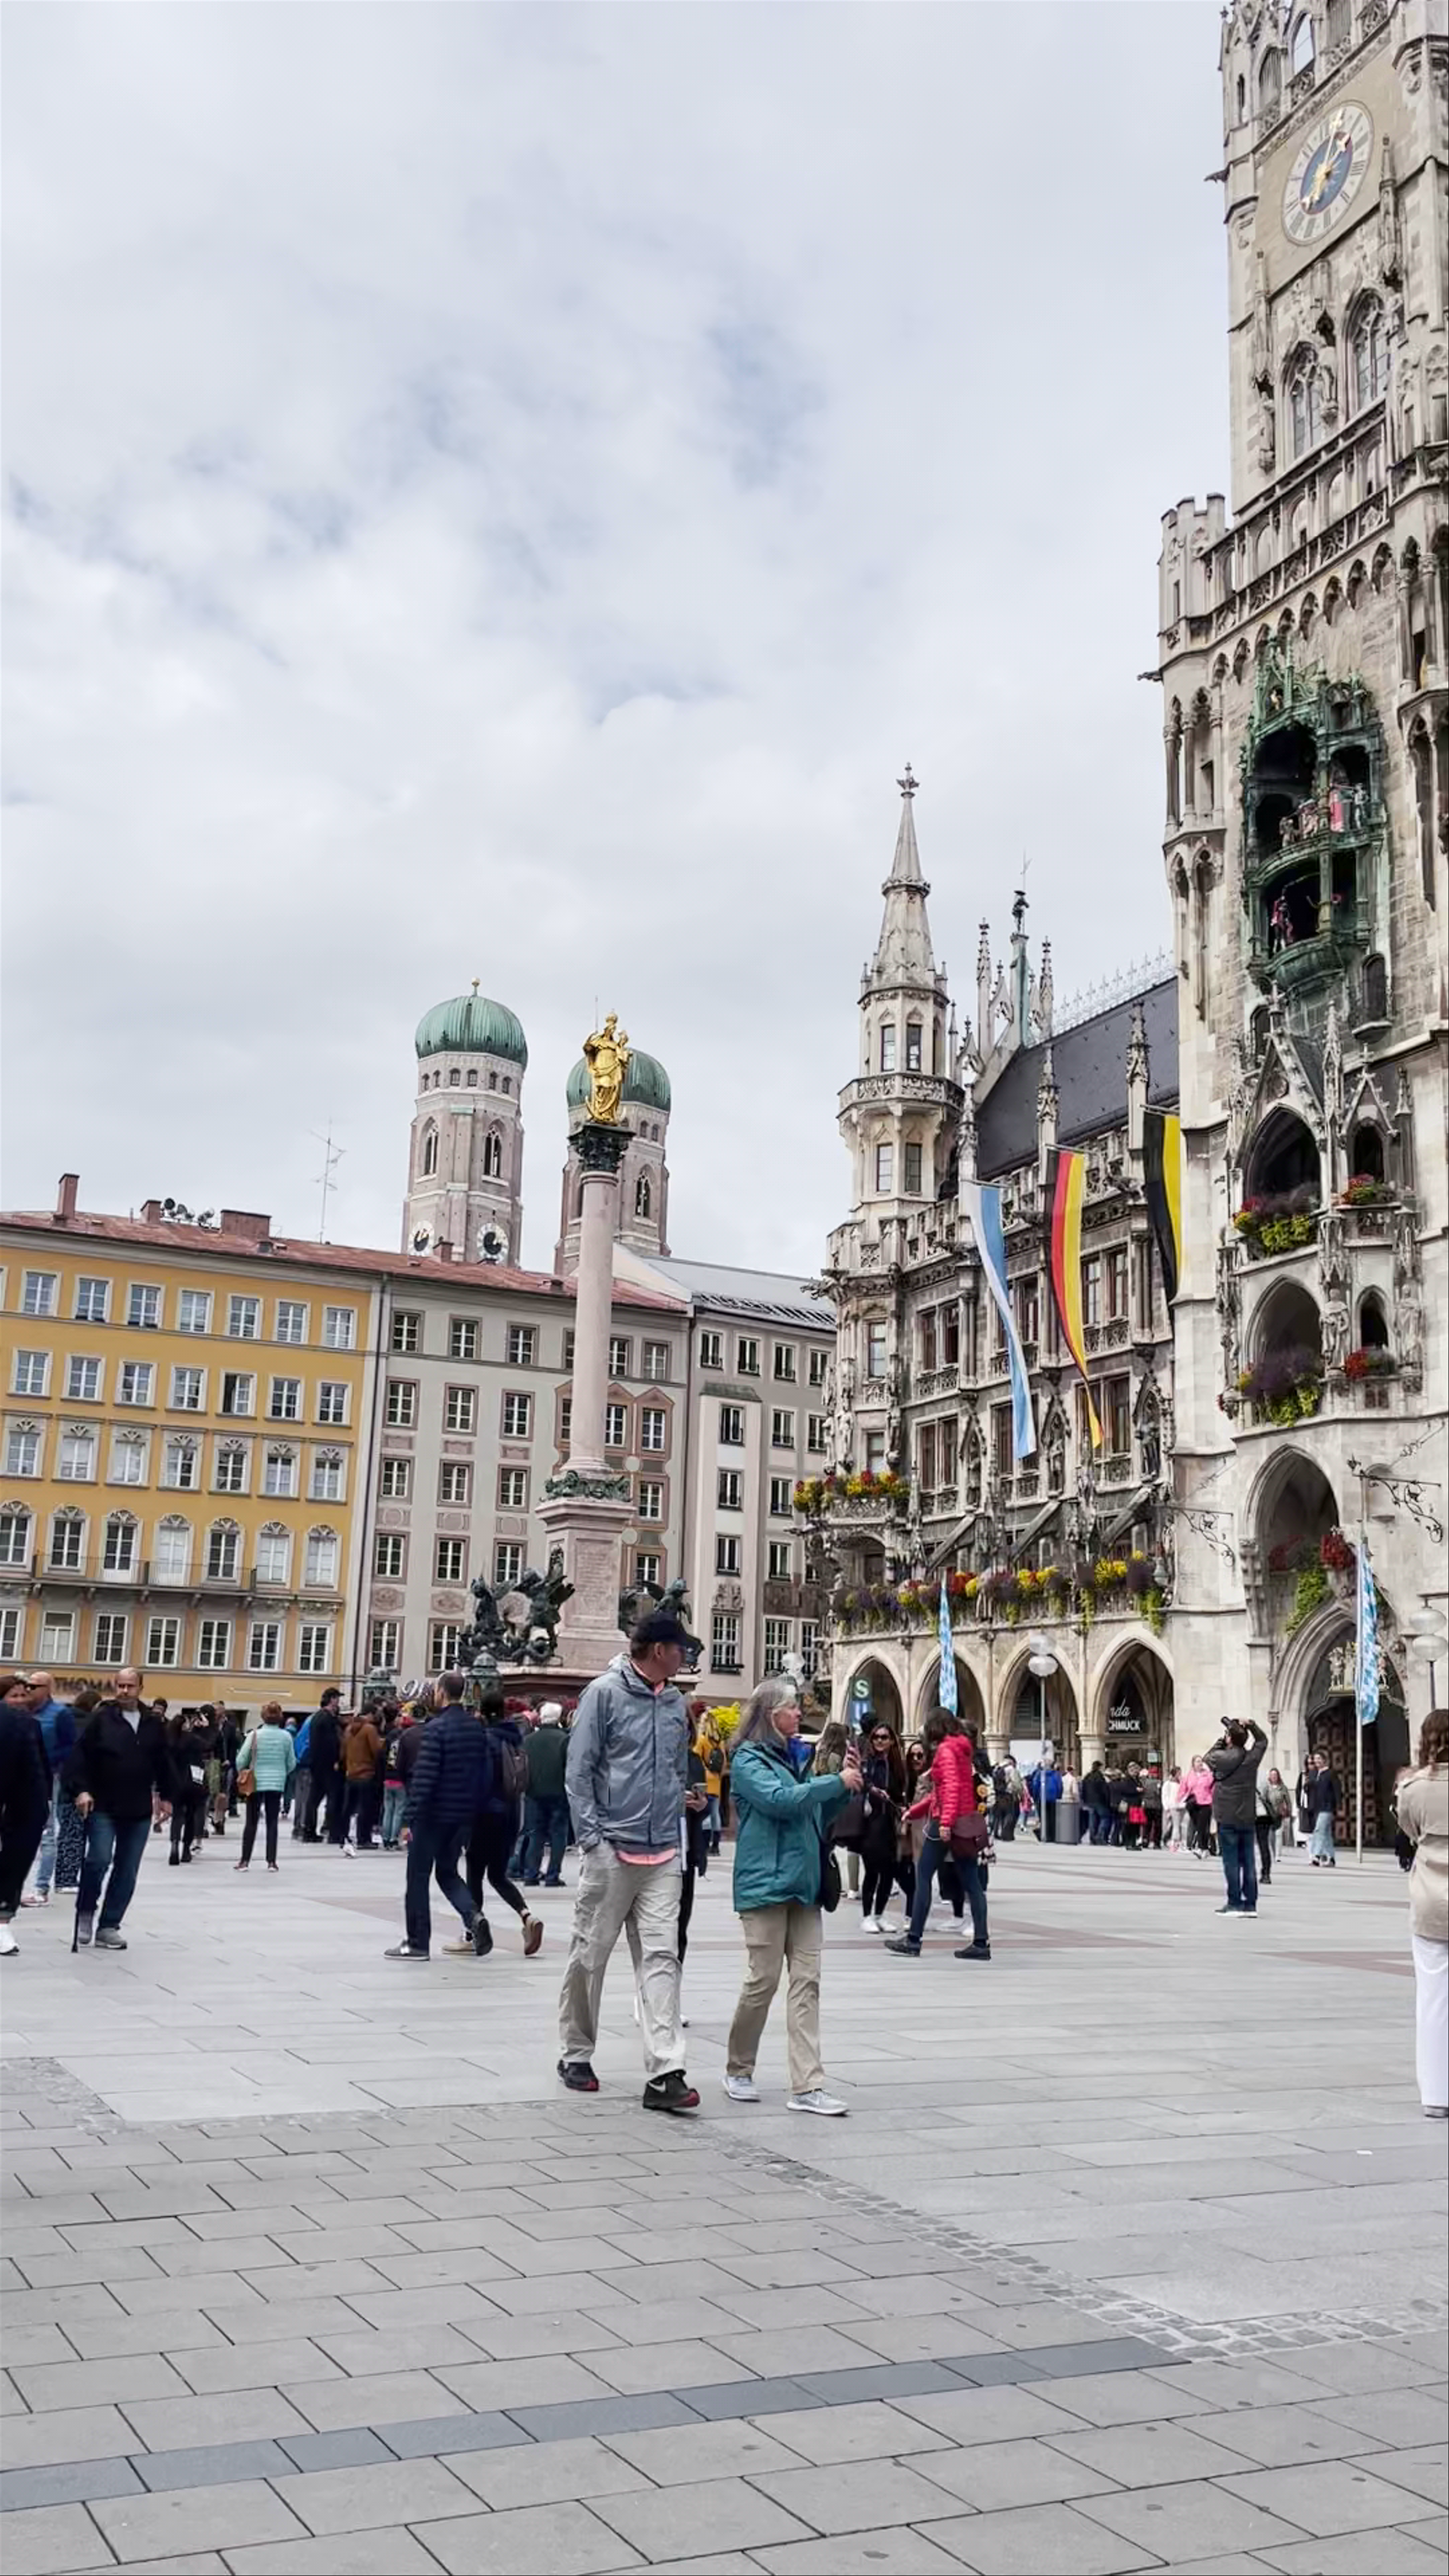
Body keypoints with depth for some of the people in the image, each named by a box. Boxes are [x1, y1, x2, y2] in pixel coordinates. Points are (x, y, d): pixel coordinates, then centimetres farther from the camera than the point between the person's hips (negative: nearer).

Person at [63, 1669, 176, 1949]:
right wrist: (81, 1790, -18)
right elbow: (79, 1756, -8)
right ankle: (85, 1912, 11)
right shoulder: (101, 1719, -5)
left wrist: (166, 1796, 13)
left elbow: (164, 1762, 15)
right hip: (103, 1807, -4)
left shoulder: (153, 1723, 7)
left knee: (127, 1872, 5)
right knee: (99, 1860, -15)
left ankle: (108, 1927, 14)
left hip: (139, 1811, 4)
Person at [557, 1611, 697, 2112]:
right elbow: (578, 1773, -8)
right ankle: (576, 2055, 24)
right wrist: (593, 1839, -13)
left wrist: (675, 1832, 12)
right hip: (611, 1851, -5)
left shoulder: (675, 1703, 12)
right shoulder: (605, 1694, -6)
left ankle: (665, 2073, -5)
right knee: (590, 1957, 7)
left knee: (661, 1958, -2)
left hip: (662, 1855, 5)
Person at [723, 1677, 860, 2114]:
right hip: (766, 1884, -7)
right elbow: (780, 1800, -21)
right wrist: (837, 1781, -15)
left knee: (807, 1982, 0)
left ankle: (807, 2086, -2)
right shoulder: (749, 1759, -5)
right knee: (763, 1980, -2)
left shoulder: (794, 1755, 16)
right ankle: (738, 2071, 17)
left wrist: (844, 1780, 7)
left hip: (803, 1883, 7)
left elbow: (820, 1813, 22)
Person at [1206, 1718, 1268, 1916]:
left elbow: (1209, 1758, 10)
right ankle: (1250, 1904, 9)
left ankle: (1234, 1903, -1)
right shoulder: (1252, 1757, 0)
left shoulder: (1222, 1758, -13)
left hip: (1227, 1819, -4)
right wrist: (1251, 1725, 7)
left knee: (1232, 1862, -1)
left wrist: (1222, 1739, 12)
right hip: (1248, 1818, 4)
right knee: (1249, 1862, 7)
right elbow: (1263, 1740, 19)